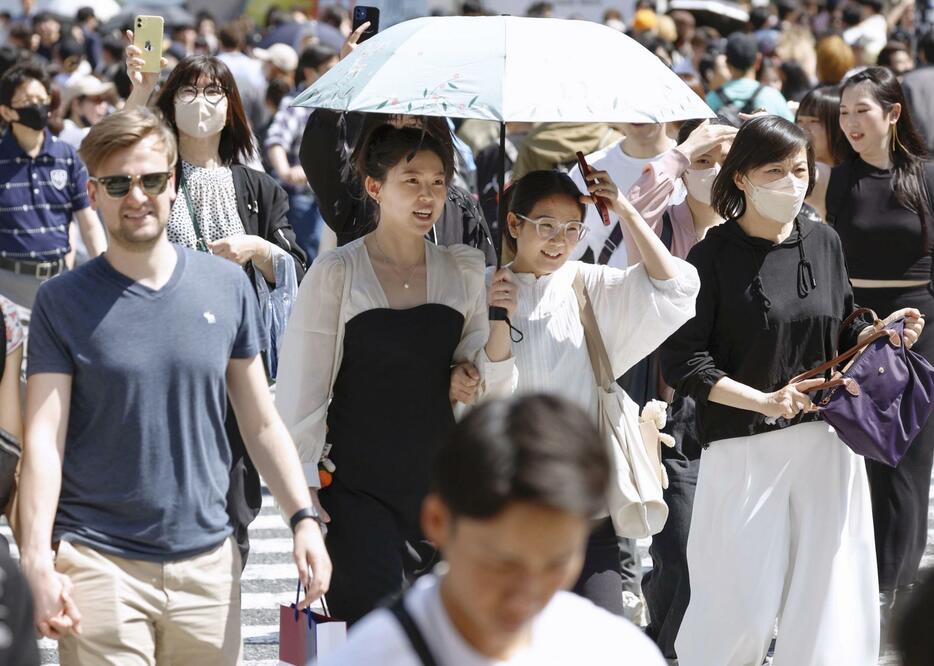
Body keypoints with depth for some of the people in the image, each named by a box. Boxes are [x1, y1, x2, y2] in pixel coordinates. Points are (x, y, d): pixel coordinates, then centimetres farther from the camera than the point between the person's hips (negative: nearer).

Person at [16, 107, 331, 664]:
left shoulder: (227, 286, 7)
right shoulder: (64, 301, -1)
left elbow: (262, 423, 12)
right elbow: (44, 438, -6)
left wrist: (304, 518, 1)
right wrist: (39, 560, -17)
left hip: (207, 557, 3)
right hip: (99, 561, -3)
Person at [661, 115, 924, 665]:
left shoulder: (824, 243, 7)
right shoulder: (714, 257, -8)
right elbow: (682, 363, -12)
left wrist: (884, 332, -1)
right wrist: (764, 401, -20)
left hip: (827, 439, 5)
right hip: (746, 447, -5)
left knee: (830, 591, 5)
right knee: (742, 604, -2)